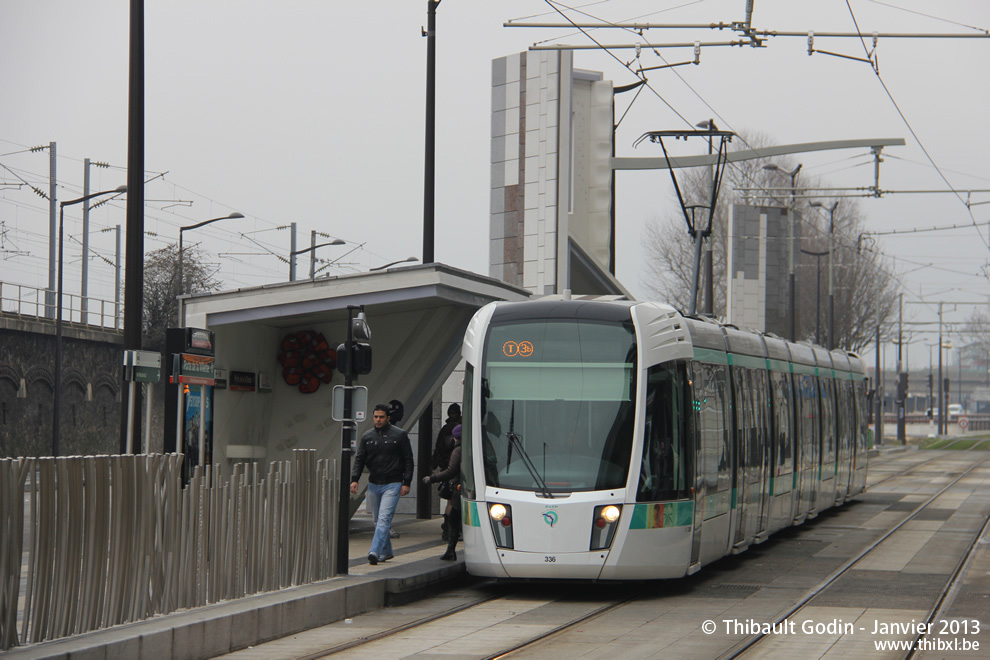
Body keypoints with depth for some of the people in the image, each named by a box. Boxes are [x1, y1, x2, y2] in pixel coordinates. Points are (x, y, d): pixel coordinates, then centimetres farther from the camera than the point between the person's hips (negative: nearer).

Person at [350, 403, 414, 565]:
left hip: (392, 485, -5)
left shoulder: (399, 435, -1)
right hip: (373, 484, 5)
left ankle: (375, 552, -24)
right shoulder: (367, 437, 9)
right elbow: (359, 459, 7)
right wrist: (354, 479, -8)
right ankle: (386, 552, 25)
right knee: (378, 520, 11)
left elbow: (408, 459, 0)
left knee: (384, 518, -16)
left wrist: (406, 483, -7)